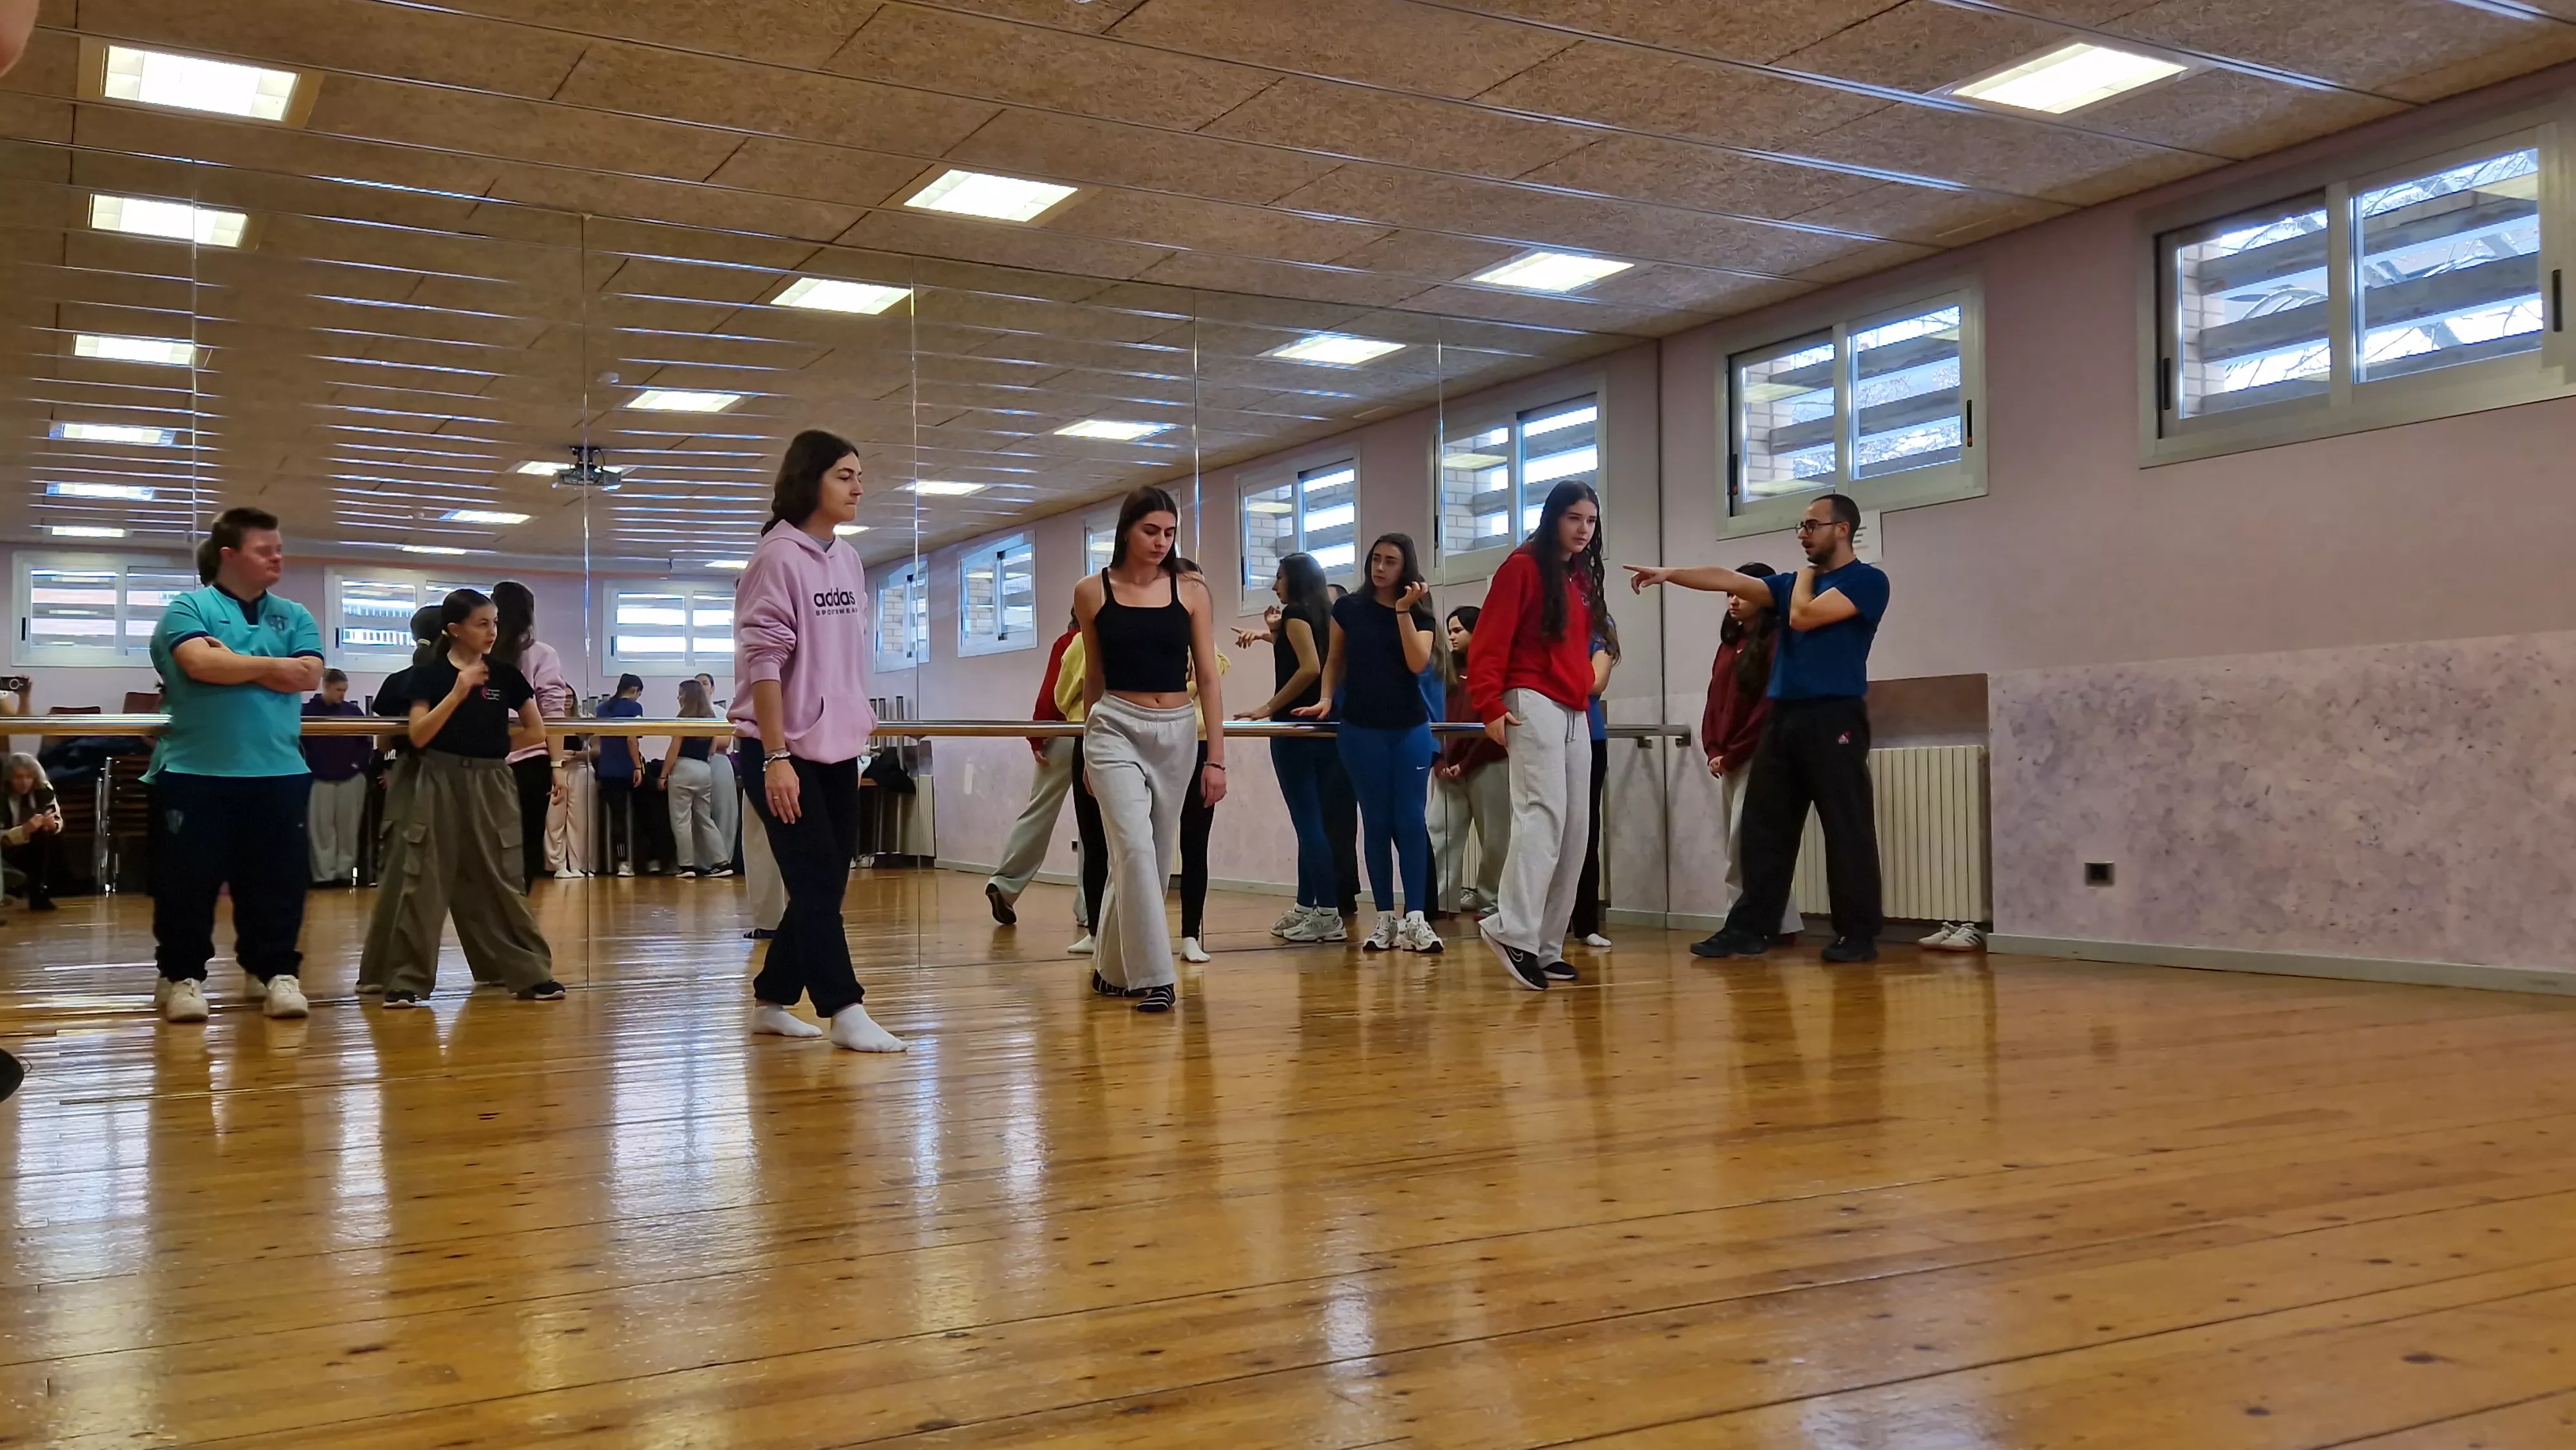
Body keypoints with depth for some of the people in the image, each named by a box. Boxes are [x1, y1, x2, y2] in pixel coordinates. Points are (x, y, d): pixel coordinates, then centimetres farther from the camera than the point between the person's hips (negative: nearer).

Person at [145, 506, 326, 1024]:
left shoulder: (294, 616, 13)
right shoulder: (187, 607, 2)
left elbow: (308, 675, -2)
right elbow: (200, 664, -17)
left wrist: (231, 661, -8)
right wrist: (270, 666, -6)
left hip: (278, 772, 3)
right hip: (195, 771, -3)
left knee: (277, 881, 6)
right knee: (188, 881, 3)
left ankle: (274, 971, 14)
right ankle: (183, 976, 13)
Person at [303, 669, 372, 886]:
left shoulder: (353, 710, 4)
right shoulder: (309, 710, -3)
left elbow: (367, 740, 9)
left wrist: (361, 764, -2)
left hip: (351, 778, 2)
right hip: (320, 778, -2)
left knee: (348, 828, 5)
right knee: (322, 829, -1)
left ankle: (345, 871, 12)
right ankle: (324, 874, 4)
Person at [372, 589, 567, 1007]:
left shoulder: (505, 674, 4)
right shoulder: (429, 673, -3)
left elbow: (536, 732, 10)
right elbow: (418, 736, -12)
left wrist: (494, 748, 3)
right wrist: (458, 693, -19)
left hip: (491, 785, 2)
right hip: (440, 784, -2)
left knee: (503, 881, 5)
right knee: (424, 880, -1)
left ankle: (532, 974, 8)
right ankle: (407, 981, 6)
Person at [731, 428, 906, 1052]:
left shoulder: (849, 560, 11)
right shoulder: (778, 557, -11)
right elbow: (763, 662, -15)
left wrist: (859, 730, 16)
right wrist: (776, 757, -20)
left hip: (837, 749, 8)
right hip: (784, 750, -8)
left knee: (827, 884, 9)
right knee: (816, 883, -6)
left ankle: (772, 1001, 21)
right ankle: (845, 1011, -3)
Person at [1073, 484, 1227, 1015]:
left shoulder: (1192, 591, 2)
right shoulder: (1092, 593, 0)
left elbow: (1208, 676, 1)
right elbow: (1093, 678, 11)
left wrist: (1216, 757, -5)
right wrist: (1091, 751, 18)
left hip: (1176, 734, 3)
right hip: (1117, 730, -2)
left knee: (1156, 856, 10)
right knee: (1135, 849, -17)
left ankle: (1114, 968, 28)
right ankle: (1154, 976, -11)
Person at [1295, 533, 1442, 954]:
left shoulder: (1421, 616, 3)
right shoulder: (1349, 608, 3)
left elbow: (1417, 663, -12)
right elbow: (1334, 661, 11)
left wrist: (1404, 610, -16)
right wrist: (1326, 699, -4)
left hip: (1411, 729, 0)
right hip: (1361, 729, 0)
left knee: (1410, 821, -4)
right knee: (1376, 822, 3)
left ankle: (1416, 918, -4)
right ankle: (1385, 919, 8)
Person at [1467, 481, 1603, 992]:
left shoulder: (1583, 577, 18)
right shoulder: (1523, 566, -4)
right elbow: (1489, 641, -11)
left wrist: (1587, 685, 10)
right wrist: (1491, 706, -19)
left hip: (1575, 713, 8)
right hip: (1533, 704, -8)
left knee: (1573, 831, 5)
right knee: (1543, 814, -22)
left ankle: (1545, 946, 8)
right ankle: (1514, 931, -28)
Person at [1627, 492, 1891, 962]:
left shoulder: (1867, 580, -2)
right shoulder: (1795, 583, 20)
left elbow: (1803, 616, -14)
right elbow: (1729, 580, 10)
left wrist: (1804, 576, 5)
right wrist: (1669, 574, 1)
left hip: (1834, 717, -7)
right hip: (1784, 715, 7)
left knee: (1846, 828, -4)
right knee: (1764, 826, 5)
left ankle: (1859, 935, 2)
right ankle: (1750, 929, 9)